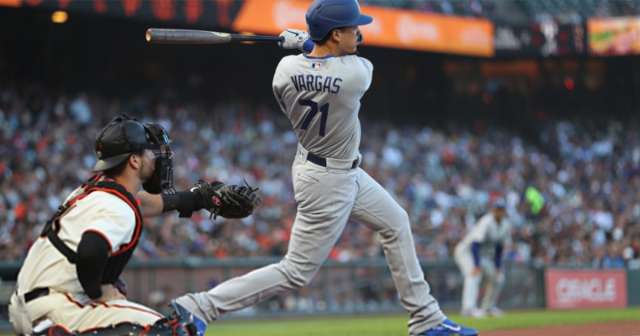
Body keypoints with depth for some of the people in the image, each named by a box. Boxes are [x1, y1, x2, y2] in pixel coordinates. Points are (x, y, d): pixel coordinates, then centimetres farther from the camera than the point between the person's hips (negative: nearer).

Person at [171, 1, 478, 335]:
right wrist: (308, 42, 1)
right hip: (329, 183, -8)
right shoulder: (357, 73, -28)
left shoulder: (286, 68, -13)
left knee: (397, 224, 20)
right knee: (296, 272, 0)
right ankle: (198, 306, -1)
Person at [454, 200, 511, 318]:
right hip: (465, 251, -9)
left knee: (498, 277, 9)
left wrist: (497, 268, 1)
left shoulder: (506, 225, -1)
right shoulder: (486, 223, -26)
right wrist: (477, 266, -41)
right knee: (474, 275, -31)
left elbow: (499, 250, 7)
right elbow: (475, 244, -33)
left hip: (478, 253, 9)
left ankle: (488, 307, 20)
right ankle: (469, 308, -44)